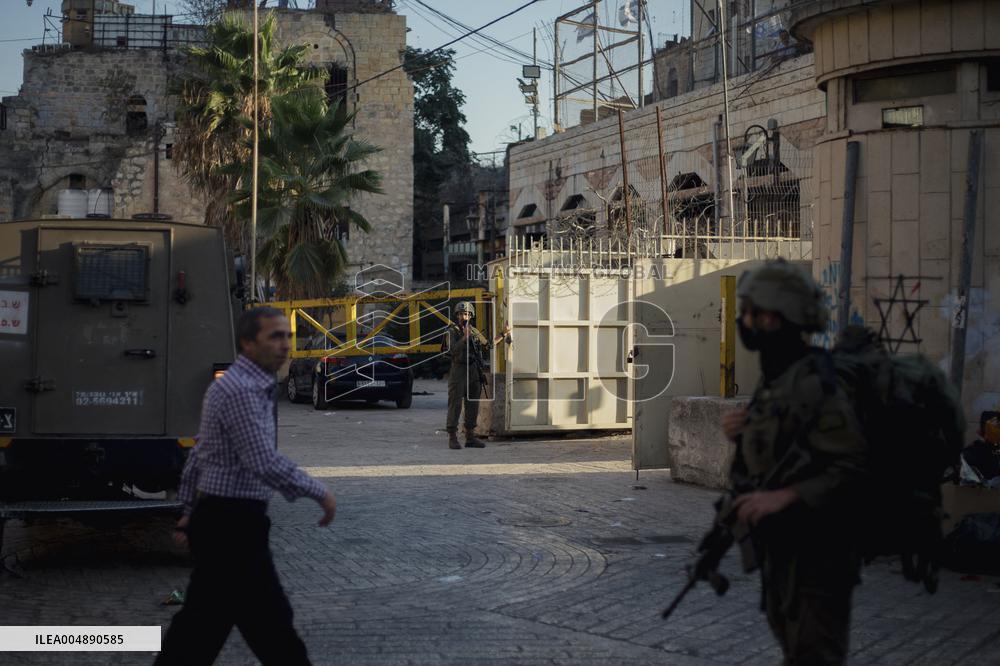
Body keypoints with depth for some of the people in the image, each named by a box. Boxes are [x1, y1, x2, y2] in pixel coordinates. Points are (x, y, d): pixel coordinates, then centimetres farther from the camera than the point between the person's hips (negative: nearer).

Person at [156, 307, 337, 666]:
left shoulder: (235, 386, 14)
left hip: (220, 518, 10)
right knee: (268, 620, -1)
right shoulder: (241, 390, -19)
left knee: (204, 619, 13)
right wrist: (319, 493, -16)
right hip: (231, 524, -10)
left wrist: (191, 510, 24)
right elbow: (265, 464, -25)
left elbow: (200, 452, 20)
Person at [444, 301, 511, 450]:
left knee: (473, 406, 7)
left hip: (474, 372, 6)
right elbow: (453, 350, -17)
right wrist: (465, 337, -25)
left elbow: (488, 345, 26)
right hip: (458, 372, -6)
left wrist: (503, 334, 24)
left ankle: (470, 437, 13)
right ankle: (452, 438, -5)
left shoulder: (475, 332, 14)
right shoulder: (452, 332, -3)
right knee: (455, 405, -6)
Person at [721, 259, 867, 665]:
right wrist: (743, 435, 0)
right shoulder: (773, 380, 9)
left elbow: (854, 467, -26)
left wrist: (784, 496, -30)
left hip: (814, 552, -10)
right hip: (779, 546, 10)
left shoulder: (815, 384, -21)